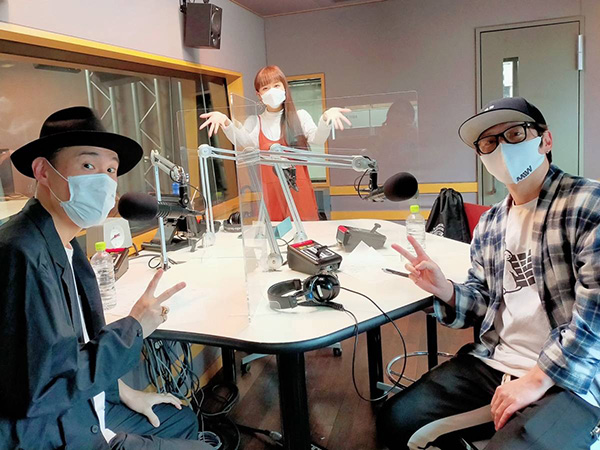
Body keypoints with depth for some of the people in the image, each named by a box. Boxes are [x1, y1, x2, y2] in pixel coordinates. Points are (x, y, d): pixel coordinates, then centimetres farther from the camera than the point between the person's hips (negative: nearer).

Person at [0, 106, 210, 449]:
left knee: (183, 421, 23)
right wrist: (134, 327, -20)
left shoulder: (66, 244, 3)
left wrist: (124, 392, 10)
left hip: (85, 408, 9)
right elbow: (41, 391, -29)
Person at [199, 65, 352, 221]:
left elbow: (317, 140, -12)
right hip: (270, 192, 1)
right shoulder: (254, 122, 7)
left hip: (299, 189, -1)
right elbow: (244, 142, -13)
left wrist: (326, 118, -33)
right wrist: (225, 122, -32)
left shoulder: (300, 116, 5)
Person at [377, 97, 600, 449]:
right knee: (396, 421, 0)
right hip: (491, 364, 6)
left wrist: (535, 381, -18)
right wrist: (445, 291, -7)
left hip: (569, 381, -5)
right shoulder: (489, 224, 10)